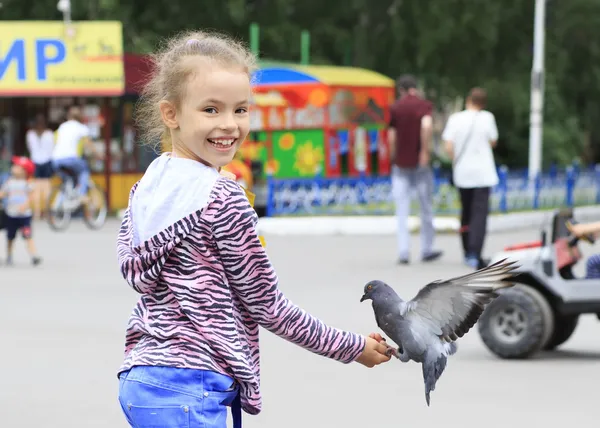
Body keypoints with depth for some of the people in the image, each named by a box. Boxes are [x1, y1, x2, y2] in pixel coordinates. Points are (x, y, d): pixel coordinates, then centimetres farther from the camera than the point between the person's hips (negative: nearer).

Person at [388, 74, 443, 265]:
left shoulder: (395, 108, 5)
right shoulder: (425, 105, -2)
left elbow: (391, 137, 4)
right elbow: (427, 125, -22)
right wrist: (425, 151, -17)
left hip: (401, 164, 1)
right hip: (420, 163, -1)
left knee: (402, 211, 1)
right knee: (426, 208, 12)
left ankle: (404, 252, -8)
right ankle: (427, 250, 18)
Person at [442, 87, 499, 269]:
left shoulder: (455, 118, -2)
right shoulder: (487, 117, -5)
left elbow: (448, 146, -7)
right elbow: (492, 142, 5)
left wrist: (456, 160, 9)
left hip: (462, 172, 3)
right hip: (483, 172, -3)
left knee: (466, 212, 18)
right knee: (480, 213, -5)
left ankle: (468, 253, 25)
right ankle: (475, 255, -19)